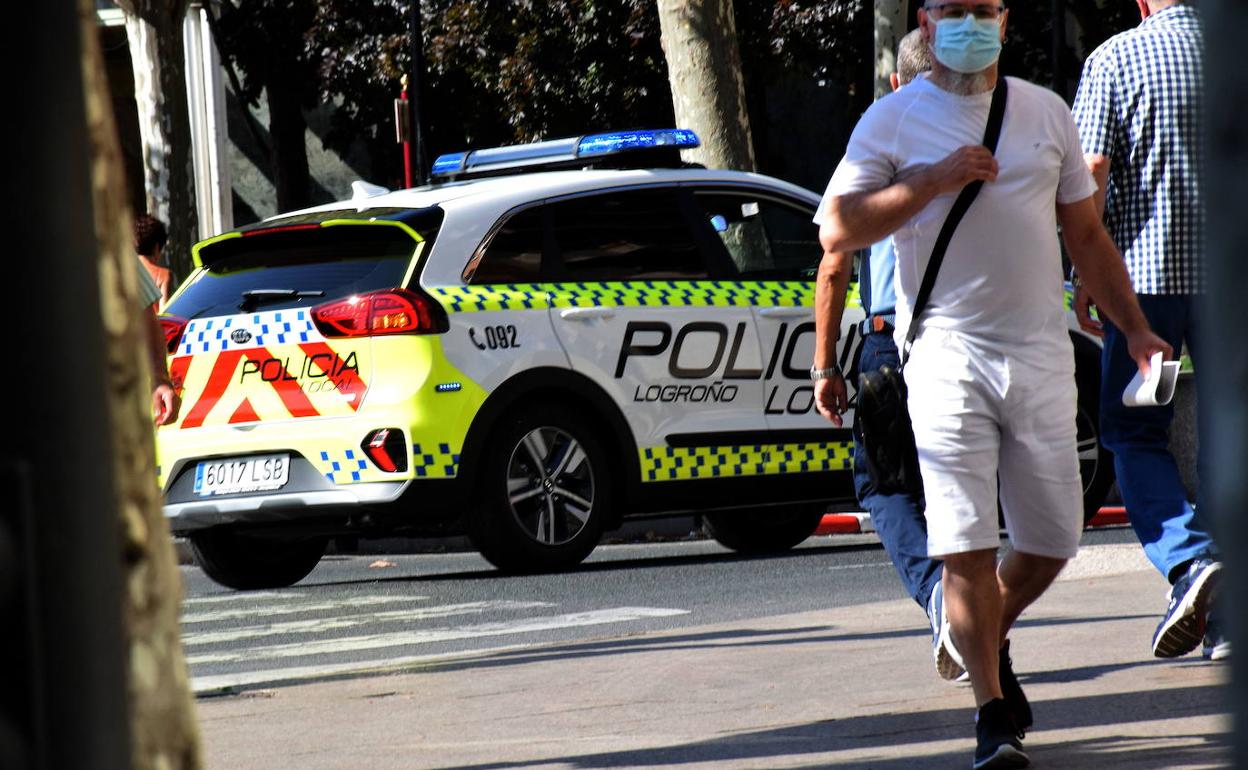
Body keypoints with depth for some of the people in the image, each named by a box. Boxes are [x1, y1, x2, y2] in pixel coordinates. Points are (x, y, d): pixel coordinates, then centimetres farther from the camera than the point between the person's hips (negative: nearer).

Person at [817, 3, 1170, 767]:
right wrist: (932, 182, -13)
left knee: (1052, 538, 6)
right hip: (947, 351, -4)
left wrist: (1135, 328, 14)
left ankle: (991, 638, 34)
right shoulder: (893, 120, 2)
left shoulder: (1047, 113, 13)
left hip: (1041, 350, 4)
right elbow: (837, 230, -6)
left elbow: (1087, 234, 19)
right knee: (966, 544, -10)